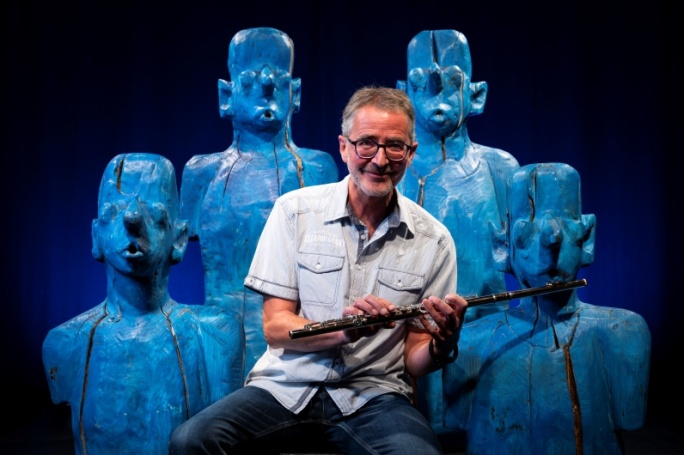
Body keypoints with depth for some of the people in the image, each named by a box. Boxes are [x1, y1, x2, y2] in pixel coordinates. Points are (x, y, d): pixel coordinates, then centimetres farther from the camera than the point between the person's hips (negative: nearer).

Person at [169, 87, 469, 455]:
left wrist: (442, 345, -20)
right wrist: (344, 329, -23)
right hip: (288, 385, 1)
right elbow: (275, 327, -4)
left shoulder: (434, 241, 0)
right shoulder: (294, 210, -1)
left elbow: (415, 361, 4)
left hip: (374, 394, 0)